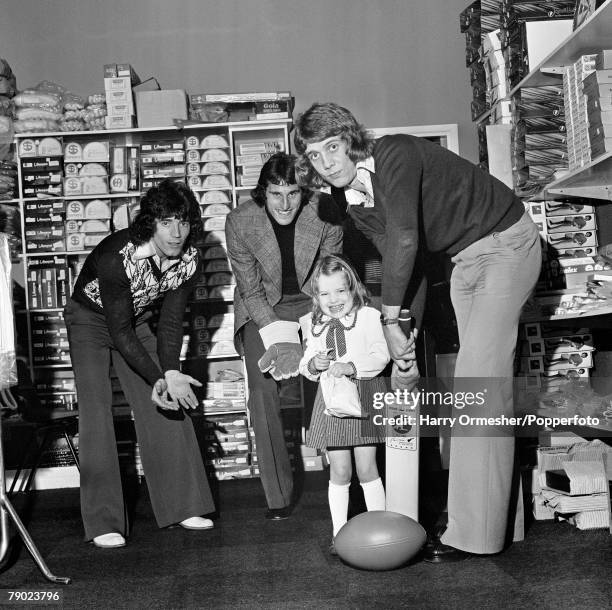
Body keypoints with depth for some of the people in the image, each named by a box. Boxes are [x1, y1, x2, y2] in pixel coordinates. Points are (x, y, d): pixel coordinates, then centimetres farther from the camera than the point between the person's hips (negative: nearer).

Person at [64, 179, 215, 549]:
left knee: (168, 407, -2)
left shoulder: (189, 261, -18)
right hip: (90, 321, -5)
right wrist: (159, 379, -35)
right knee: (97, 411, -16)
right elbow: (119, 332, -32)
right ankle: (104, 523, -13)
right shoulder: (116, 258, -35)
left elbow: (171, 321, -14)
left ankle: (182, 505, 7)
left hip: (136, 322, 5)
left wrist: (171, 373, -28)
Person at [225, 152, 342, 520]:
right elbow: (251, 291, -13)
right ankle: (278, 496, -8)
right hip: (262, 308, 0)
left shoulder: (324, 212, -20)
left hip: (312, 302, 1)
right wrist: (279, 337, -21)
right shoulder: (240, 221, -21)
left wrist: (302, 337, -18)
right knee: (263, 389, -15)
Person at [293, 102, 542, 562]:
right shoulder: (355, 202, 2)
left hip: (506, 243, -9)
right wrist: (406, 331, -10)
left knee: (482, 381, -14)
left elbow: (405, 239, -33)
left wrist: (391, 320, -27)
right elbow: (399, 261, 1)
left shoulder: (395, 154, -23)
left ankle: (475, 533, -12)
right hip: (465, 259, 9)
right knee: (473, 380, 7)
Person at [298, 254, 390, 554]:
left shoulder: (368, 316, -2)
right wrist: (313, 364, -10)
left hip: (364, 394, -3)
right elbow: (305, 364, 13)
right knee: (339, 470, 5)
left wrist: (351, 366, -24)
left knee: (366, 467, -1)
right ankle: (339, 532, 14)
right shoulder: (312, 325, 9)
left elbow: (381, 356, -10)